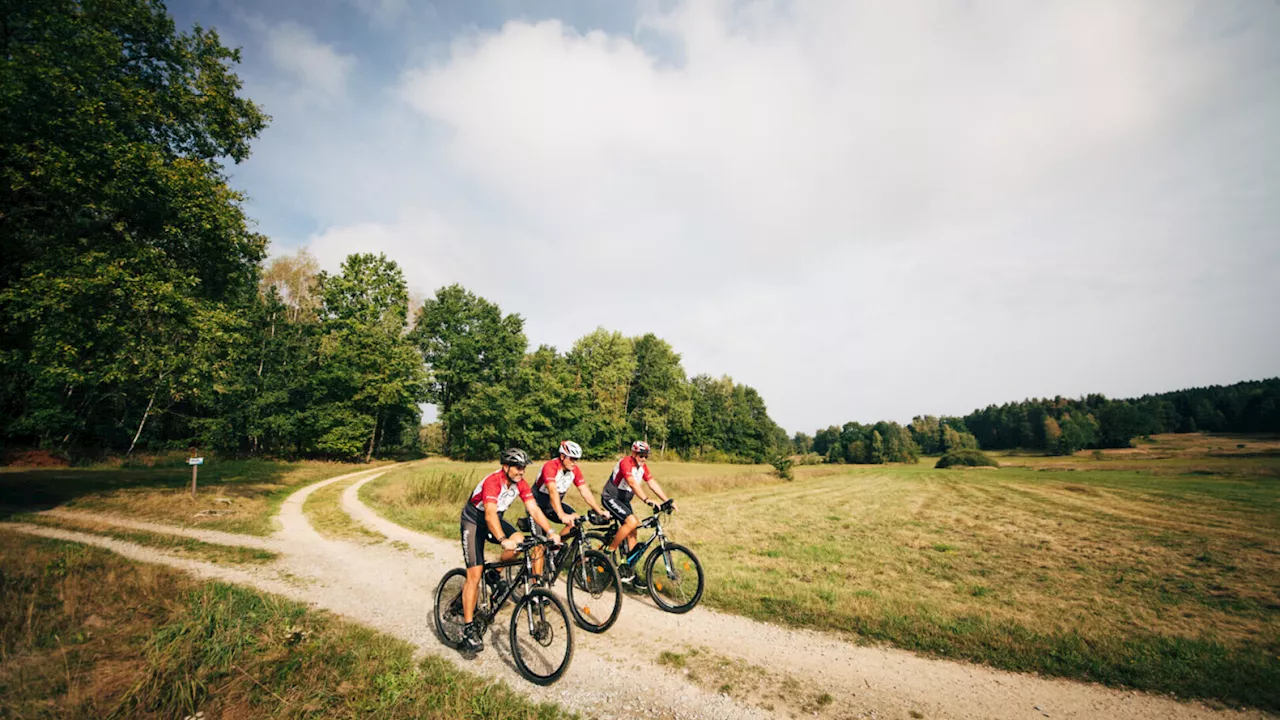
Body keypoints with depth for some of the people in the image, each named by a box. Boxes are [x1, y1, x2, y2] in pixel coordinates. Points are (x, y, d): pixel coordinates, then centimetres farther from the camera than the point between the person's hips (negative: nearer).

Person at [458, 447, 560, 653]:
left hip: (495, 519, 6)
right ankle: (468, 629, -1)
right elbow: (490, 514, -45)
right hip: (474, 521, -6)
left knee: (519, 540, -21)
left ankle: (494, 576, 5)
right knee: (475, 575, -12)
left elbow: (534, 509, -18)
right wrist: (503, 540, -59)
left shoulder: (520, 483, -14)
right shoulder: (493, 481, -33)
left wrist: (551, 532, -31)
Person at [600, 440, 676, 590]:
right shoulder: (625, 463, -24)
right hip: (610, 498, -8)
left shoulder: (643, 466, 1)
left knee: (632, 533, 3)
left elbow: (652, 483, -4)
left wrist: (667, 500, -14)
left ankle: (630, 571, 13)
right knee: (632, 521, -26)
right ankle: (609, 553, -10)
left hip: (624, 500, 8)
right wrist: (647, 500, -48)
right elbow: (632, 483, -38)